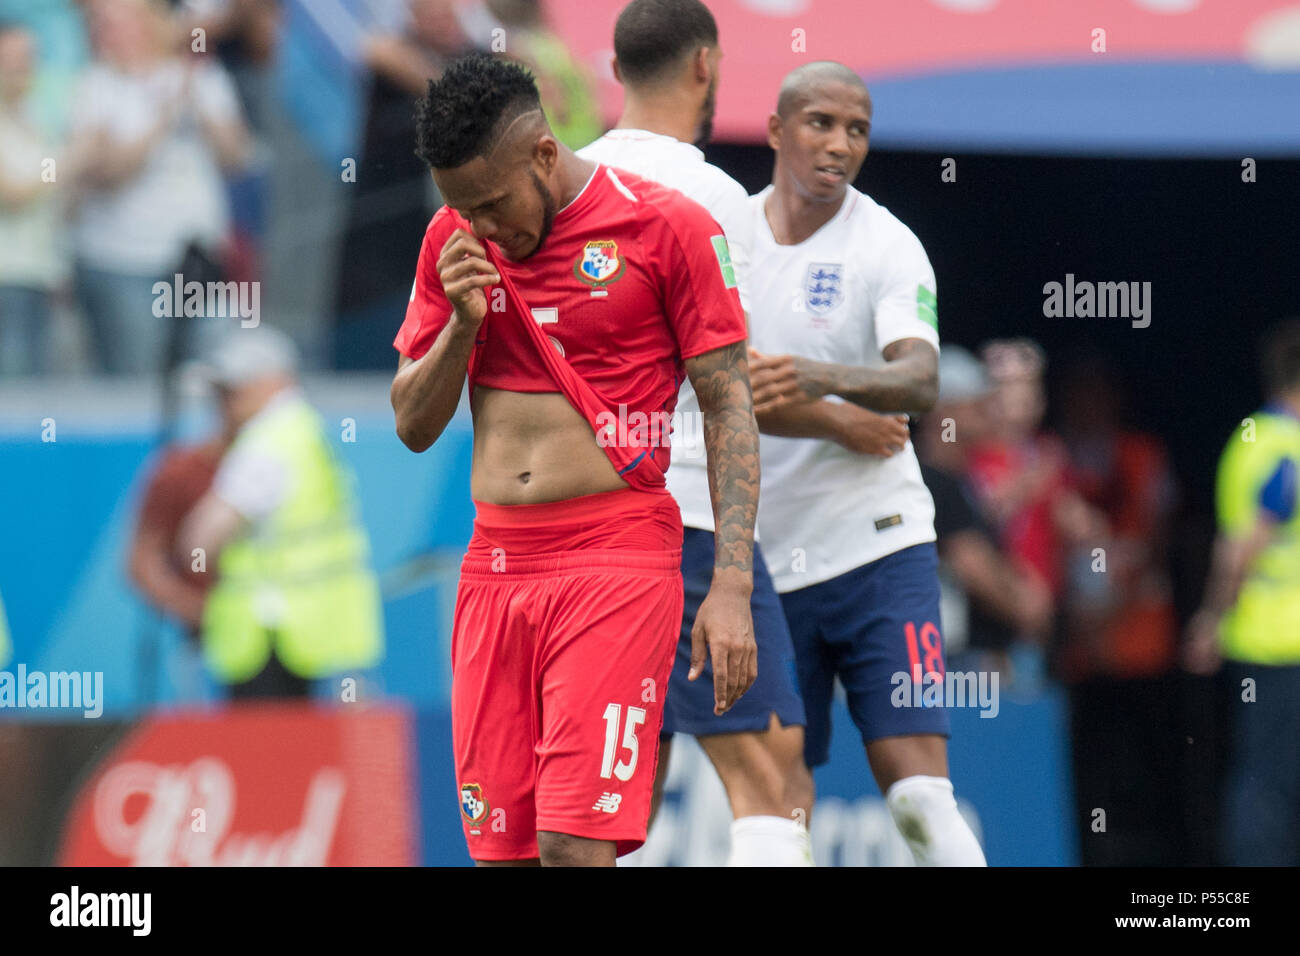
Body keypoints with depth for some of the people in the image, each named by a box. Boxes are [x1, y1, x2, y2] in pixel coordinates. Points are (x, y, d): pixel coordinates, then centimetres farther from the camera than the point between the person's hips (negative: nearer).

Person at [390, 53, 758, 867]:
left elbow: (729, 408, -2)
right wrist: (461, 324, -4)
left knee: (575, 842, -15)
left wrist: (731, 587, -9)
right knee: (501, 845, 2)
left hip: (618, 560, -5)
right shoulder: (455, 241, 11)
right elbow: (413, 426, 16)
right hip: (494, 561, 5)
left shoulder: (667, 228, -4)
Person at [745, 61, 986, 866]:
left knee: (919, 789, -14)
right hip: (759, 555, 4)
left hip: (877, 548, -4)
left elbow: (921, 380, -22)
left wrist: (821, 380, -39)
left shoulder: (885, 246, -5)